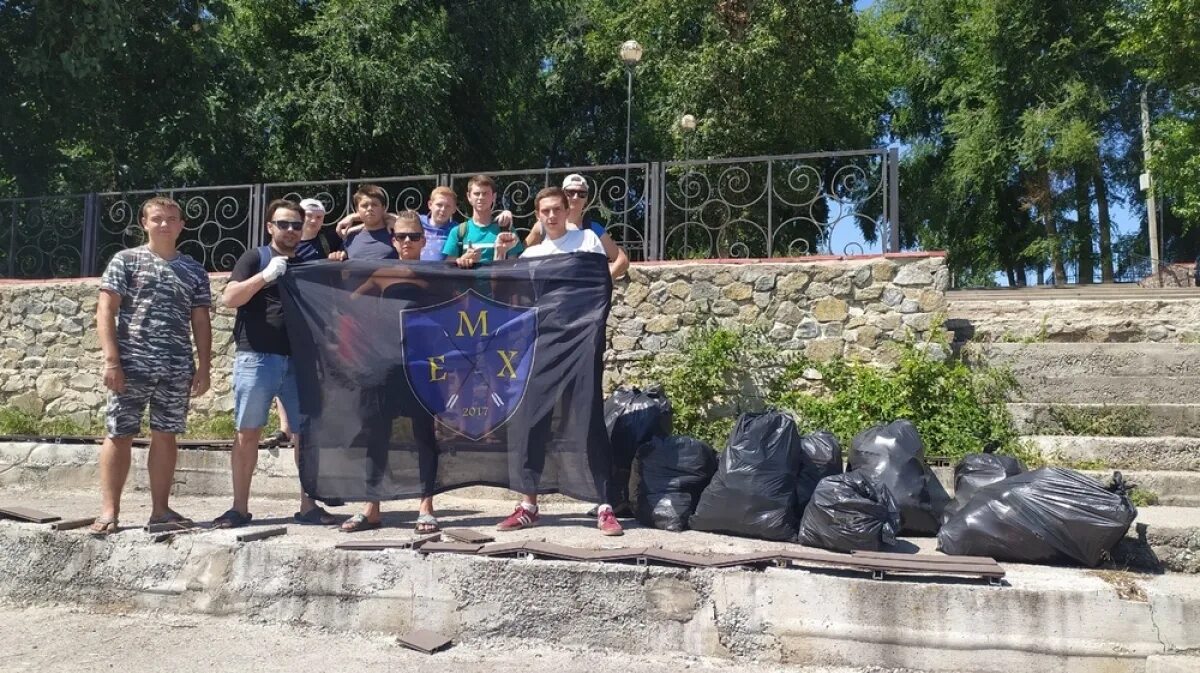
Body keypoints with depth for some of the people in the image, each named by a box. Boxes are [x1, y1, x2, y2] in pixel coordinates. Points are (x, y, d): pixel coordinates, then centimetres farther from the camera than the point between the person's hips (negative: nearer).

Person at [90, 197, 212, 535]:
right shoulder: (125, 260, 4)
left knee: (165, 436, 6)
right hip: (132, 364, -2)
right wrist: (111, 359, -11)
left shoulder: (194, 270, 12)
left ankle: (160, 509, 13)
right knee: (119, 435, 1)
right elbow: (105, 311, -2)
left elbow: (201, 323, 12)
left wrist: (203, 367, 4)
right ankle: (109, 510, 7)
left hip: (177, 369, 3)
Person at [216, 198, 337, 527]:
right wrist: (266, 275, -15)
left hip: (300, 360, 3)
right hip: (257, 357, -3)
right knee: (247, 433, 2)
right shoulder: (255, 258, 5)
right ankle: (240, 508, 10)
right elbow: (229, 298, -6)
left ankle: (308, 506, 8)